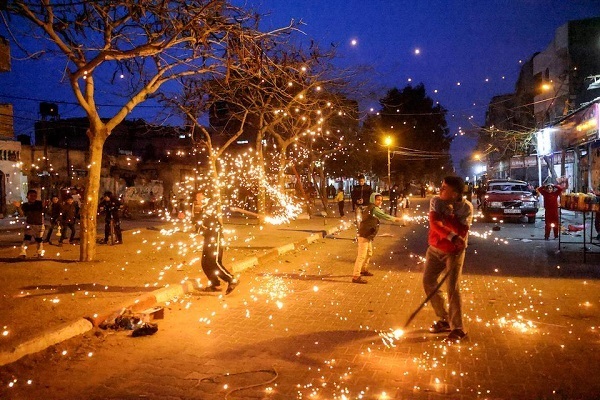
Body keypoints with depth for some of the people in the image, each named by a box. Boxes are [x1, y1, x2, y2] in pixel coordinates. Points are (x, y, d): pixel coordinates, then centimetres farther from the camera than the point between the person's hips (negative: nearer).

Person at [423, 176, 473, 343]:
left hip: (454, 252, -4)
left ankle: (457, 329, 1)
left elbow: (462, 232, -25)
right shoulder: (436, 200, -9)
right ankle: (444, 320, 24)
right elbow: (434, 223, -23)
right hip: (435, 249, 5)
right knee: (428, 282, 7)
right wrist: (452, 236, -30)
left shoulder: (466, 207, -16)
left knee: (453, 289, -11)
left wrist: (449, 215, -27)